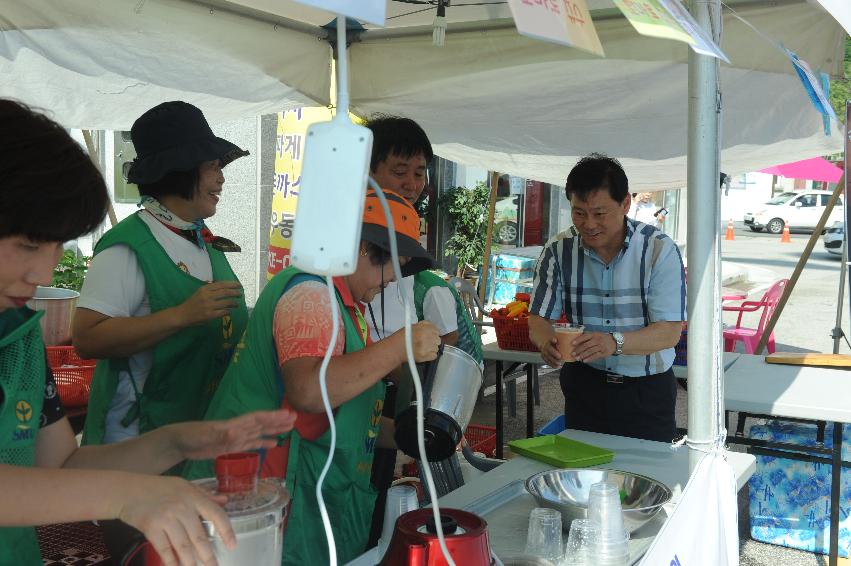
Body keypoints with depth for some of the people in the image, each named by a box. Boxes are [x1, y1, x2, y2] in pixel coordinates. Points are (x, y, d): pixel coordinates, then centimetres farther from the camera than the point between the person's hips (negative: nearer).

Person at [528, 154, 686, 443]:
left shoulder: (659, 249, -11)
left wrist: (615, 342, -33)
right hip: (585, 384, 2)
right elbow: (538, 319, -1)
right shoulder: (558, 252, -3)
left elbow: (670, 331, -16)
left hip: (647, 390, -2)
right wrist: (546, 341, -24)